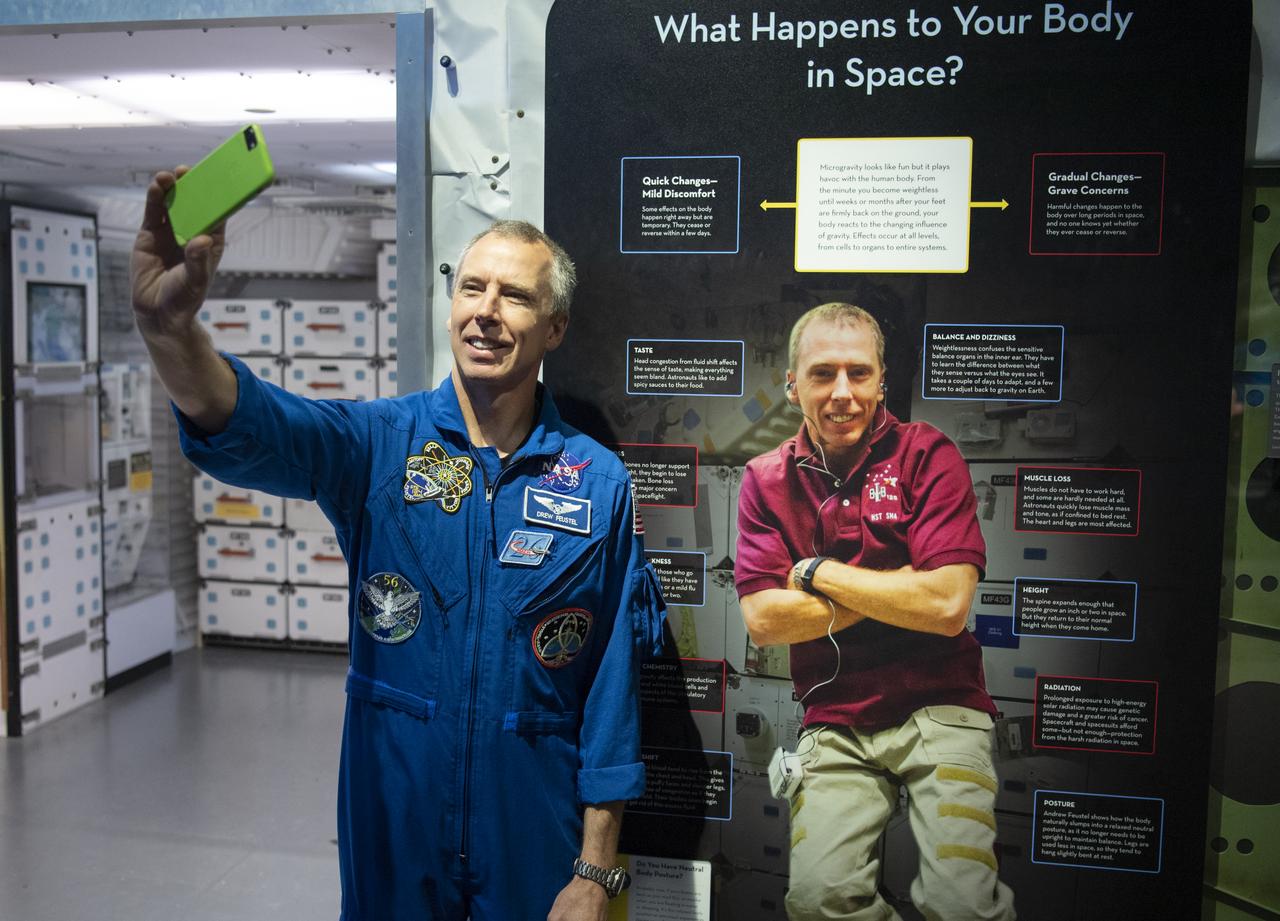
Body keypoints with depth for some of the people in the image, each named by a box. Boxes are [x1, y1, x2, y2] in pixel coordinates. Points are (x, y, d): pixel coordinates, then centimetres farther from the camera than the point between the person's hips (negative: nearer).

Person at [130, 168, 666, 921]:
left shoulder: (599, 482, -8)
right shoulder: (380, 443, -6)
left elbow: (615, 680, -6)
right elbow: (246, 430, -25)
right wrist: (171, 324, -46)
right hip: (393, 825, 1)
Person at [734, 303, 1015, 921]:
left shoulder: (927, 455, -2)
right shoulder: (766, 481, 6)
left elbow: (946, 605, -13)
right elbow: (762, 620, -4)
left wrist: (816, 573, -6)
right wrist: (893, 589, -9)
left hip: (939, 708, -2)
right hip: (836, 725, 2)